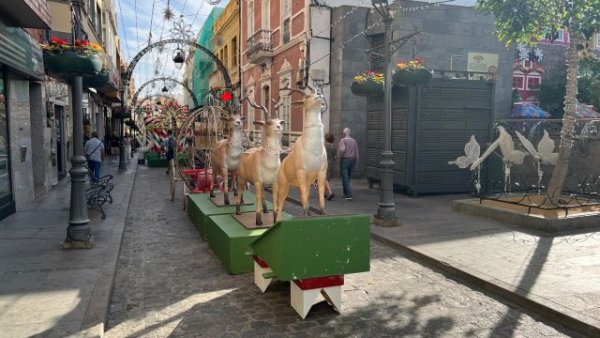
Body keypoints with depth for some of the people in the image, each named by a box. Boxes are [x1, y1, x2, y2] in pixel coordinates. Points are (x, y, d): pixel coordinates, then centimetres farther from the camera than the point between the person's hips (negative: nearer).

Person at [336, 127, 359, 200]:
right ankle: (346, 194, 24)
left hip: (344, 160, -6)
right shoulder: (354, 141, 7)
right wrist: (356, 161, 12)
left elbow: (342, 149, -26)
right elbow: (356, 152, 6)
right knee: (348, 178, 17)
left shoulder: (342, 140, -10)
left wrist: (338, 156, -10)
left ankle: (349, 195, -12)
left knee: (345, 179, -4)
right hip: (352, 161, 6)